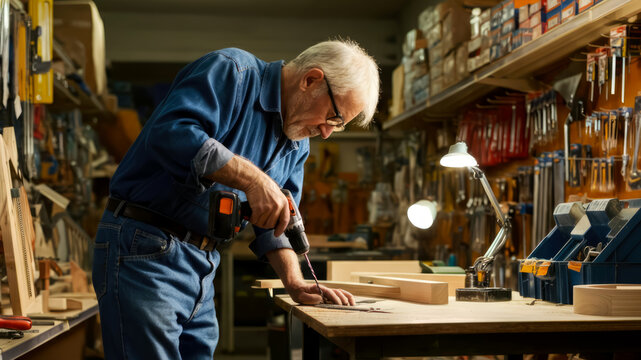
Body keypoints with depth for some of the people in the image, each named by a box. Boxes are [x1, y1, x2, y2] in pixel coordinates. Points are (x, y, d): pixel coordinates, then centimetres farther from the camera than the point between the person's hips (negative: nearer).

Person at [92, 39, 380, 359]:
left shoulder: (297, 145, 14)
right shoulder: (231, 72, -12)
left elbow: (273, 222, 17)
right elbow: (169, 132, -28)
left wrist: (294, 283, 1)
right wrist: (251, 179, -28)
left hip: (203, 266, 9)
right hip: (144, 254, -8)